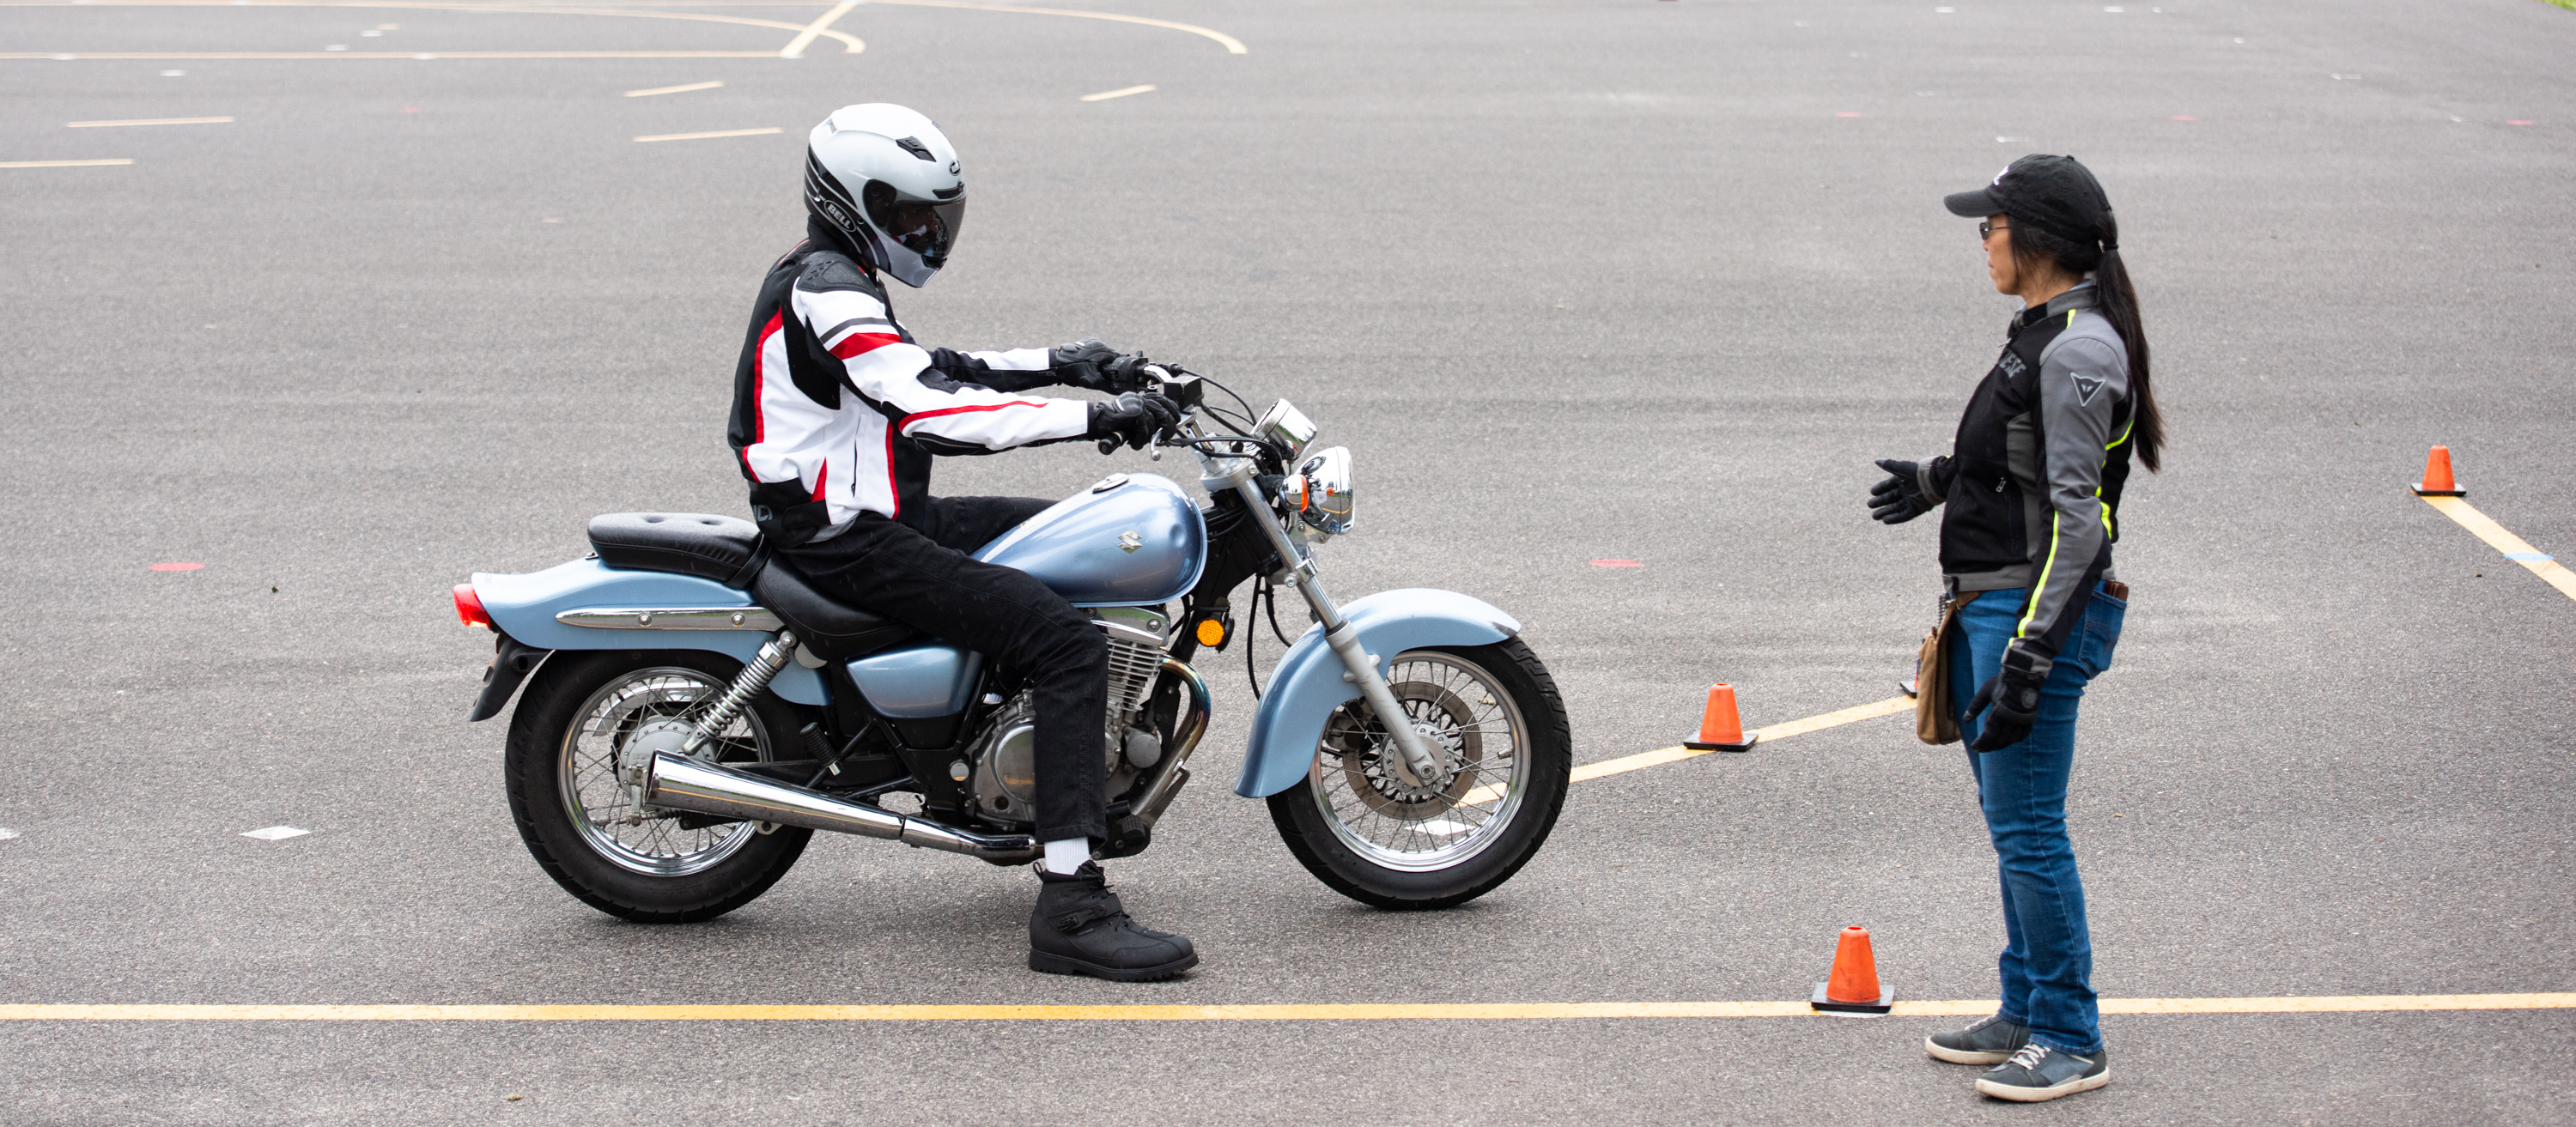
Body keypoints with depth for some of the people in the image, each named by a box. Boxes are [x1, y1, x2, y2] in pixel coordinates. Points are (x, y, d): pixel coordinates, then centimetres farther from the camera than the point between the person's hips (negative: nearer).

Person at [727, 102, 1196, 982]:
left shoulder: (828, 281, 16)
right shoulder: (829, 293, -17)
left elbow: (930, 370, 23)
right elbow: (934, 410, -28)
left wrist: (1061, 364, 12)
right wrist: (1097, 417, -28)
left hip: (876, 516, 11)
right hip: (851, 541, -11)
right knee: (1069, 644, -21)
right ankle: (1069, 909, -27)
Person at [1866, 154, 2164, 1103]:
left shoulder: (2078, 351, -19)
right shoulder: (2046, 331, 10)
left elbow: (2078, 518, -23)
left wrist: (2027, 661, -25)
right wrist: (1938, 480, 43)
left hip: (2040, 608, -10)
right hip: (1991, 602, 10)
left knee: (2027, 828, -5)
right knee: (2008, 819, 17)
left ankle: (2071, 1041, 5)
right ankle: (2026, 1013, 28)